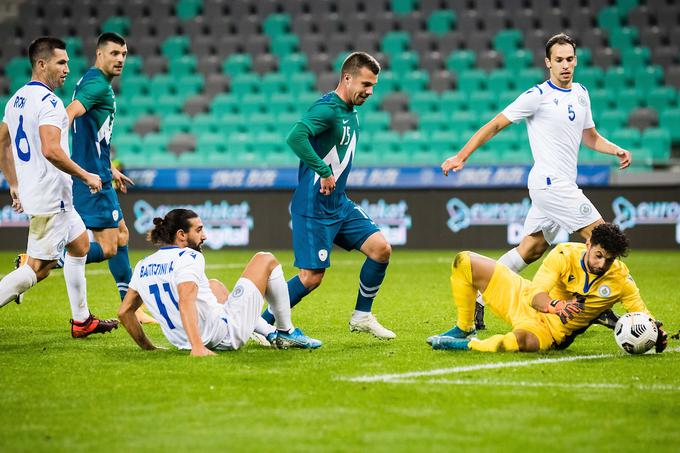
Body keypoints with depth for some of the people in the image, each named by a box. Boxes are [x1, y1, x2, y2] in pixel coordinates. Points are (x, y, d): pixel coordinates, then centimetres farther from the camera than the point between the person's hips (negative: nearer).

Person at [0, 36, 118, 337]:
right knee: (38, 268, -8)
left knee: (80, 243, 23)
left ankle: (81, 320, 27)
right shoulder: (48, 102, -18)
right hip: (51, 198, -10)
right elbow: (51, 151, -29)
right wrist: (86, 176, -18)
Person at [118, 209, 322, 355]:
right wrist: (198, 347, -39)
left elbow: (124, 312, 9)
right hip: (226, 333, -7)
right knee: (265, 260, 8)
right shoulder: (189, 258, -15)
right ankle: (286, 332, 20)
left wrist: (148, 347, 16)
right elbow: (186, 302, -31)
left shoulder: (143, 266, 5)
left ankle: (271, 333, 30)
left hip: (182, 341, 7)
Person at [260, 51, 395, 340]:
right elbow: (295, 137, -34)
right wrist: (324, 171, -31)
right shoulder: (327, 108, -18)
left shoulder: (350, 113, 11)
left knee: (381, 249, 0)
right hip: (314, 207, -9)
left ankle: (361, 316, 14)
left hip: (339, 204, 9)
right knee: (312, 277, -7)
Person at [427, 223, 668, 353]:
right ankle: (464, 329, 12)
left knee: (523, 340, -43)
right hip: (524, 300, 2)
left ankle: (468, 345, -17)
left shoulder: (620, 279, -15)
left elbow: (641, 312, -7)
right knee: (464, 262, -6)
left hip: (552, 332, -2)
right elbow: (535, 294, -26)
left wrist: (656, 332, -30)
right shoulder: (565, 254, -19)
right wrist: (555, 305, -48)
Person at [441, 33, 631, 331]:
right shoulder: (538, 96, -10)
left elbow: (590, 137, 25)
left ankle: (477, 301, 13)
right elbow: (496, 125, -7)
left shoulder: (581, 93, 13)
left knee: (530, 249, 9)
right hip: (551, 183, -8)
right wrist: (461, 156, -11)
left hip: (561, 186, 8)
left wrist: (616, 150, 6)